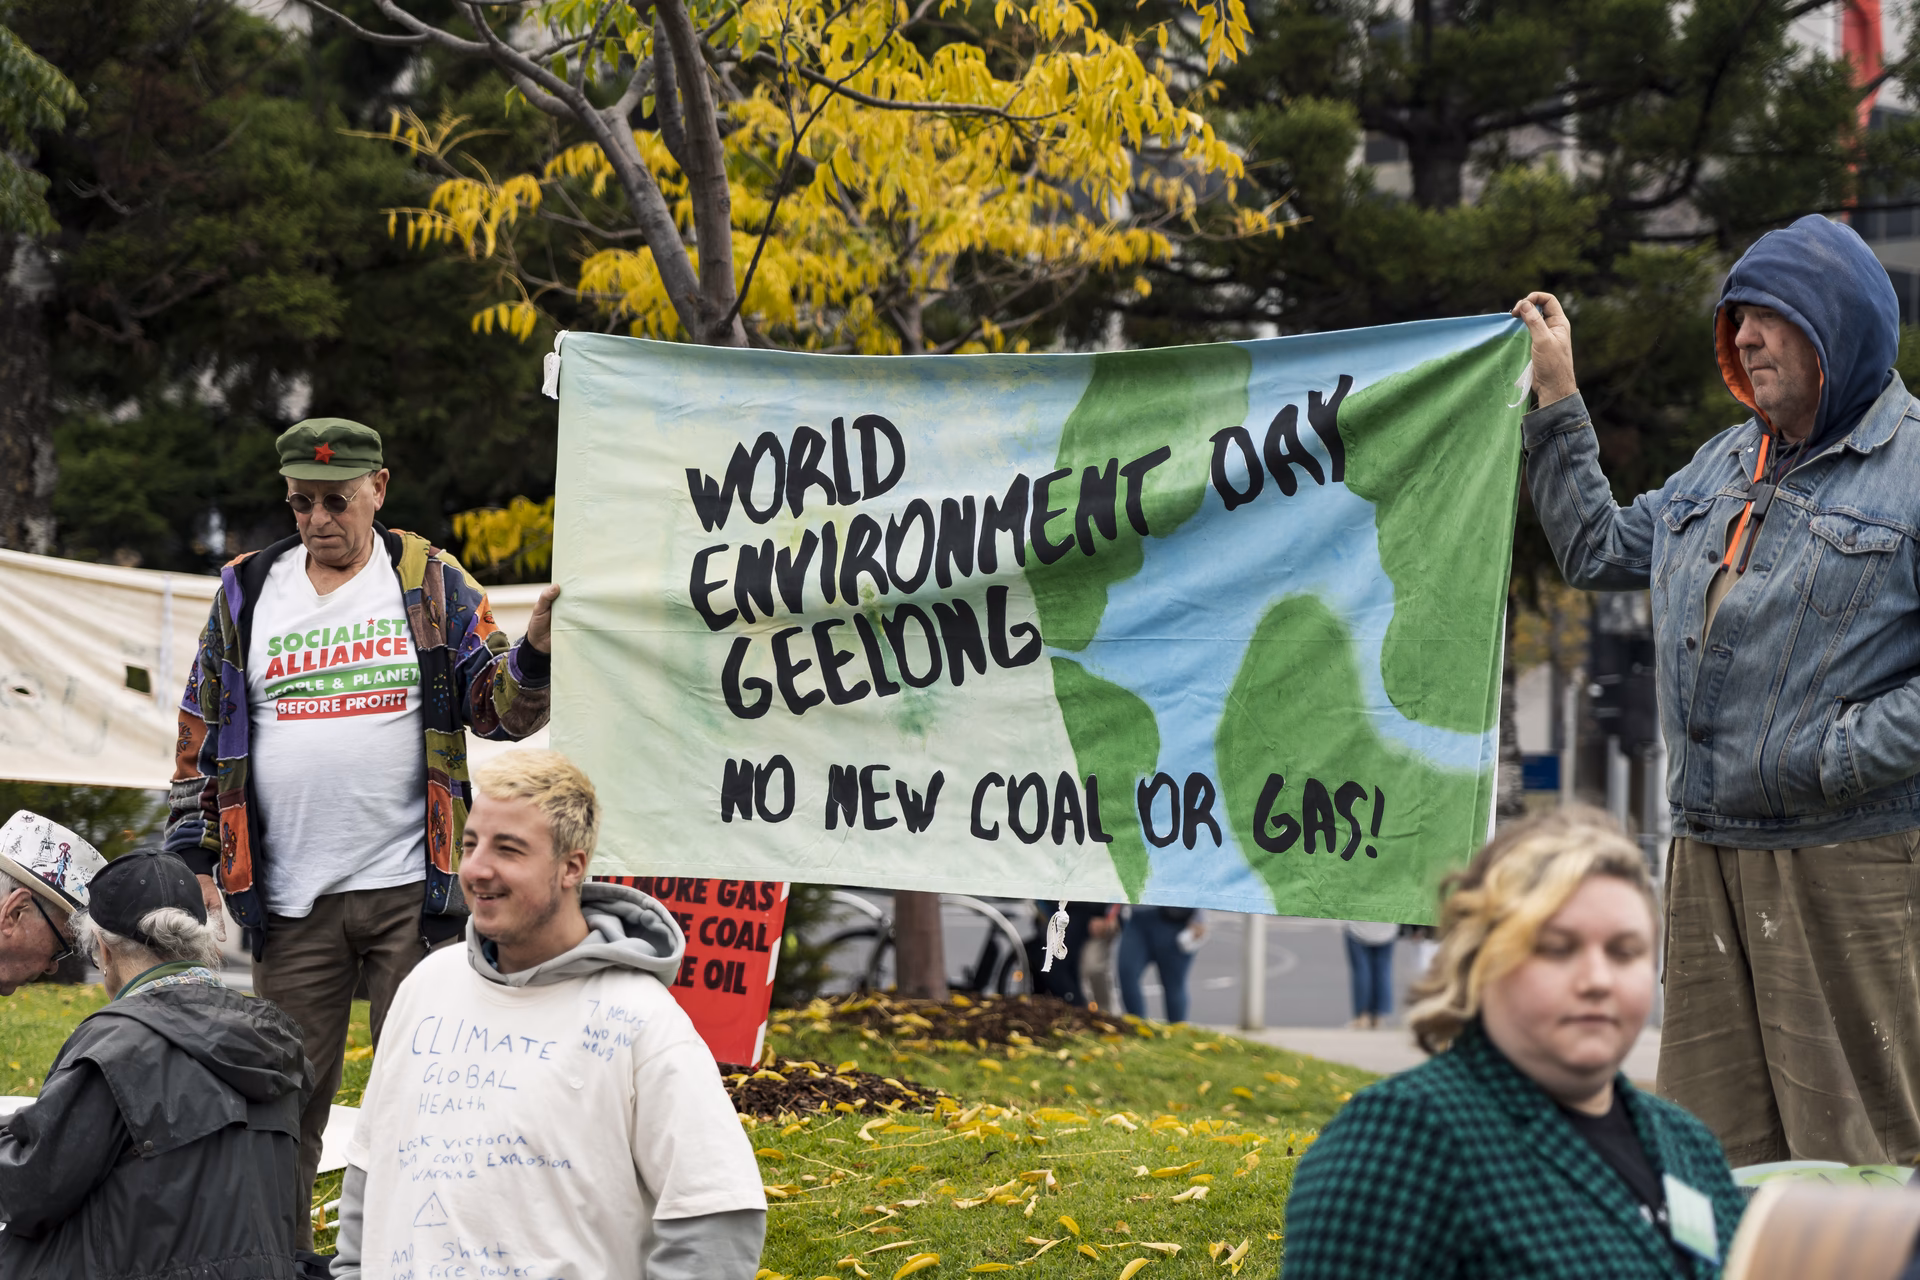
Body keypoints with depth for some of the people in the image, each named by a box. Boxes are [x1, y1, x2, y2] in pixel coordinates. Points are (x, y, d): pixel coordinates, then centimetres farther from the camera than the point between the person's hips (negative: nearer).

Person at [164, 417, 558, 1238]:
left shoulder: (431, 584, 4)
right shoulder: (248, 593, 8)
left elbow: (498, 708, 4)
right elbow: (202, 738, 13)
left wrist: (536, 650, -17)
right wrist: (196, 864, 7)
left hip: (412, 891, -1)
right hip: (289, 901, 2)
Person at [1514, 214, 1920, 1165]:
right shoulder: (1723, 465, 16)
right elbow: (1597, 550, 29)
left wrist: (1837, 757, -18)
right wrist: (1556, 401, 25)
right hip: (1707, 853, 7)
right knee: (1713, 1143, 10)